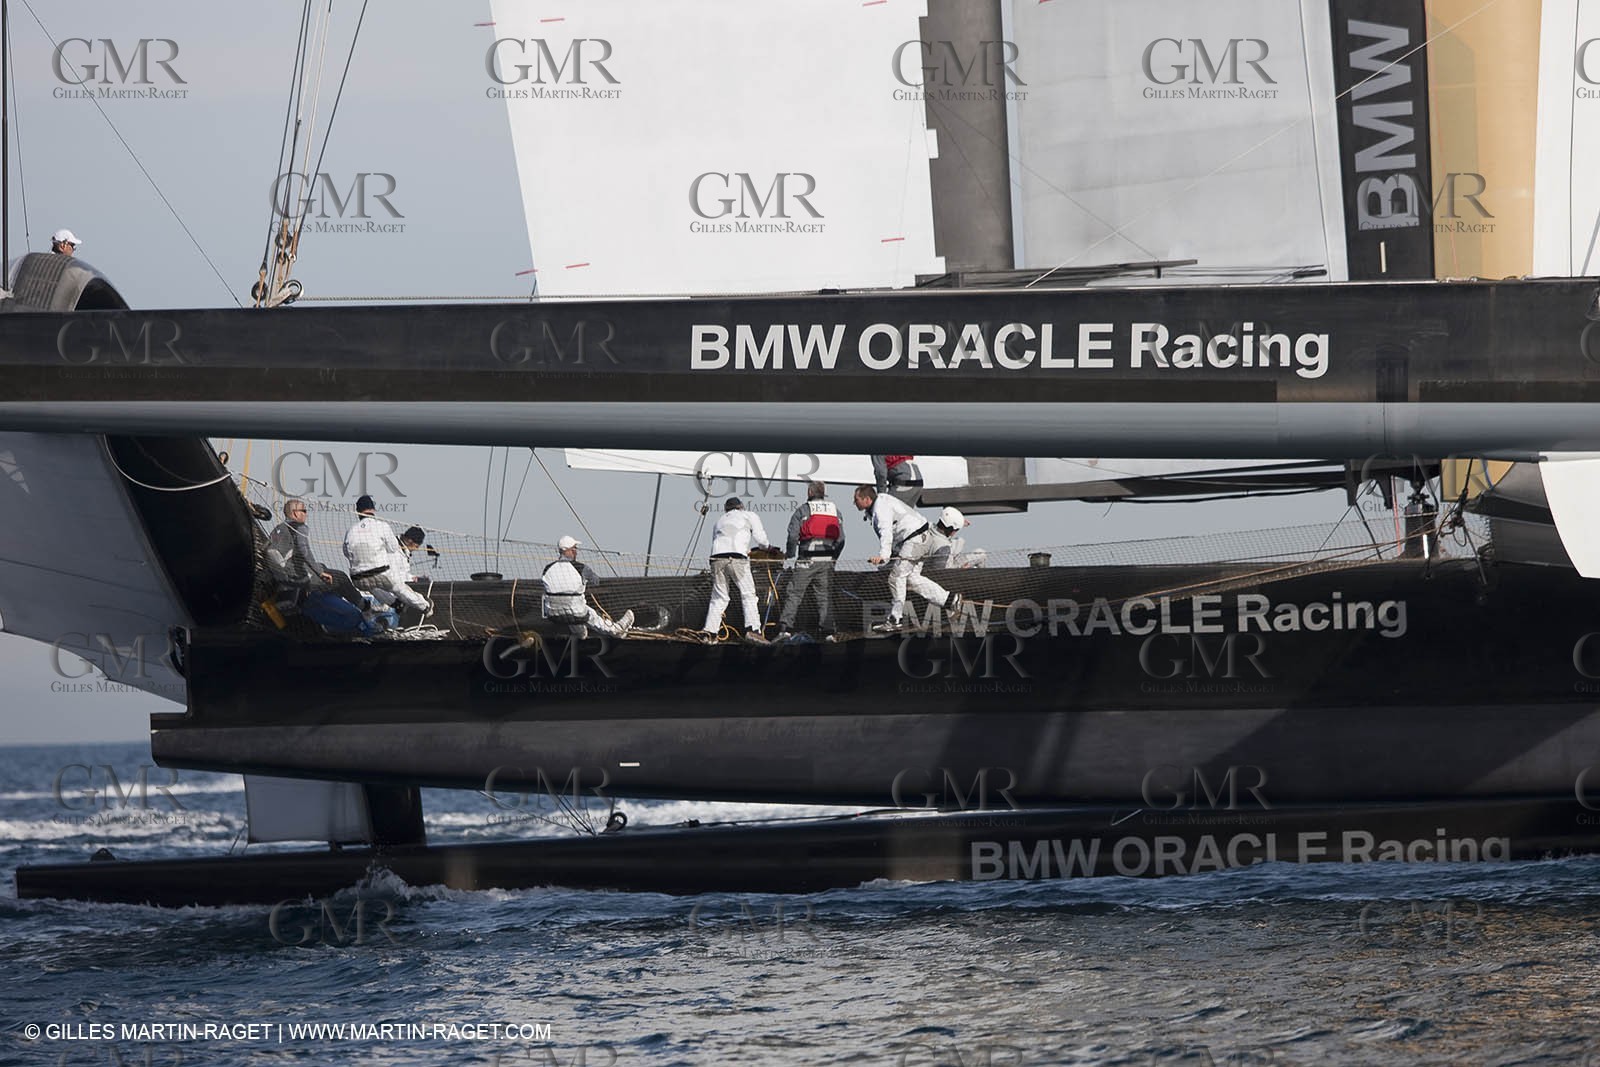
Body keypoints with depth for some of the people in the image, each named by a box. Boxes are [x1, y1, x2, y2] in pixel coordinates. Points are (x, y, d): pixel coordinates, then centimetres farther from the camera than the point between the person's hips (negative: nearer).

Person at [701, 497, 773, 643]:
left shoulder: (720, 521, 32)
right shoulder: (750, 516, 21)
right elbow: (760, 539, 10)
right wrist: (768, 546, 30)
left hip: (717, 557, 4)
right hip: (737, 558, -4)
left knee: (718, 597, 11)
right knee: (748, 594, 2)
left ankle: (709, 632, 2)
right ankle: (752, 629, -12)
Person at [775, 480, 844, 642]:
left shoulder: (802, 510, 1)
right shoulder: (834, 510, 13)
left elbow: (793, 535, -6)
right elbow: (841, 538, 10)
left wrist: (789, 555, 8)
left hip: (807, 560, -3)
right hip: (827, 559, 3)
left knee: (795, 594, -2)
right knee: (825, 597, 6)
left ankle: (785, 629, -11)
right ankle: (827, 632, -2)